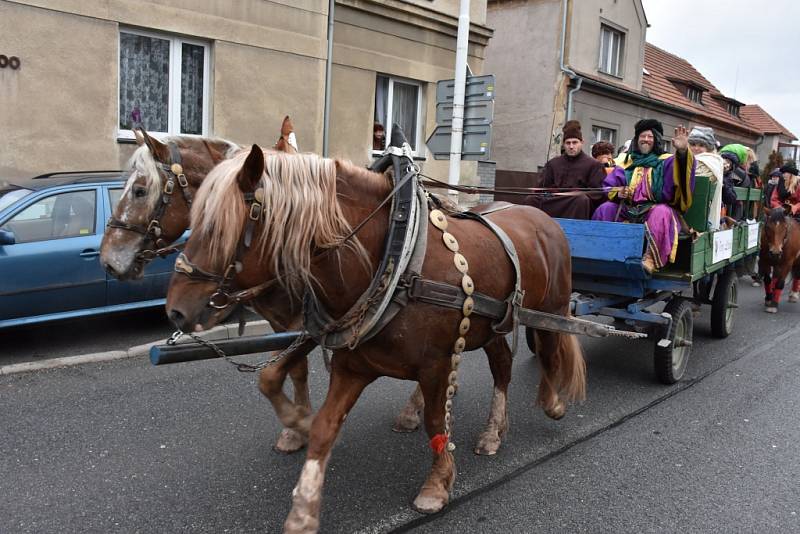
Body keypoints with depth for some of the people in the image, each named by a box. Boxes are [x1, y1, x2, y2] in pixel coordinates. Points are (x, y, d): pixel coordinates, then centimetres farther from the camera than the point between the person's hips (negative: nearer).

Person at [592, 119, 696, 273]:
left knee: (661, 213, -36)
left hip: (655, 208, -3)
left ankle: (651, 259, -41)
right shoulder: (627, 163, 18)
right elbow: (608, 186, 12)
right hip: (629, 208, 3)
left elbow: (680, 169, -13)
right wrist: (617, 193, -11)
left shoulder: (666, 161, 10)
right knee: (605, 208, -20)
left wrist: (683, 151, -35)